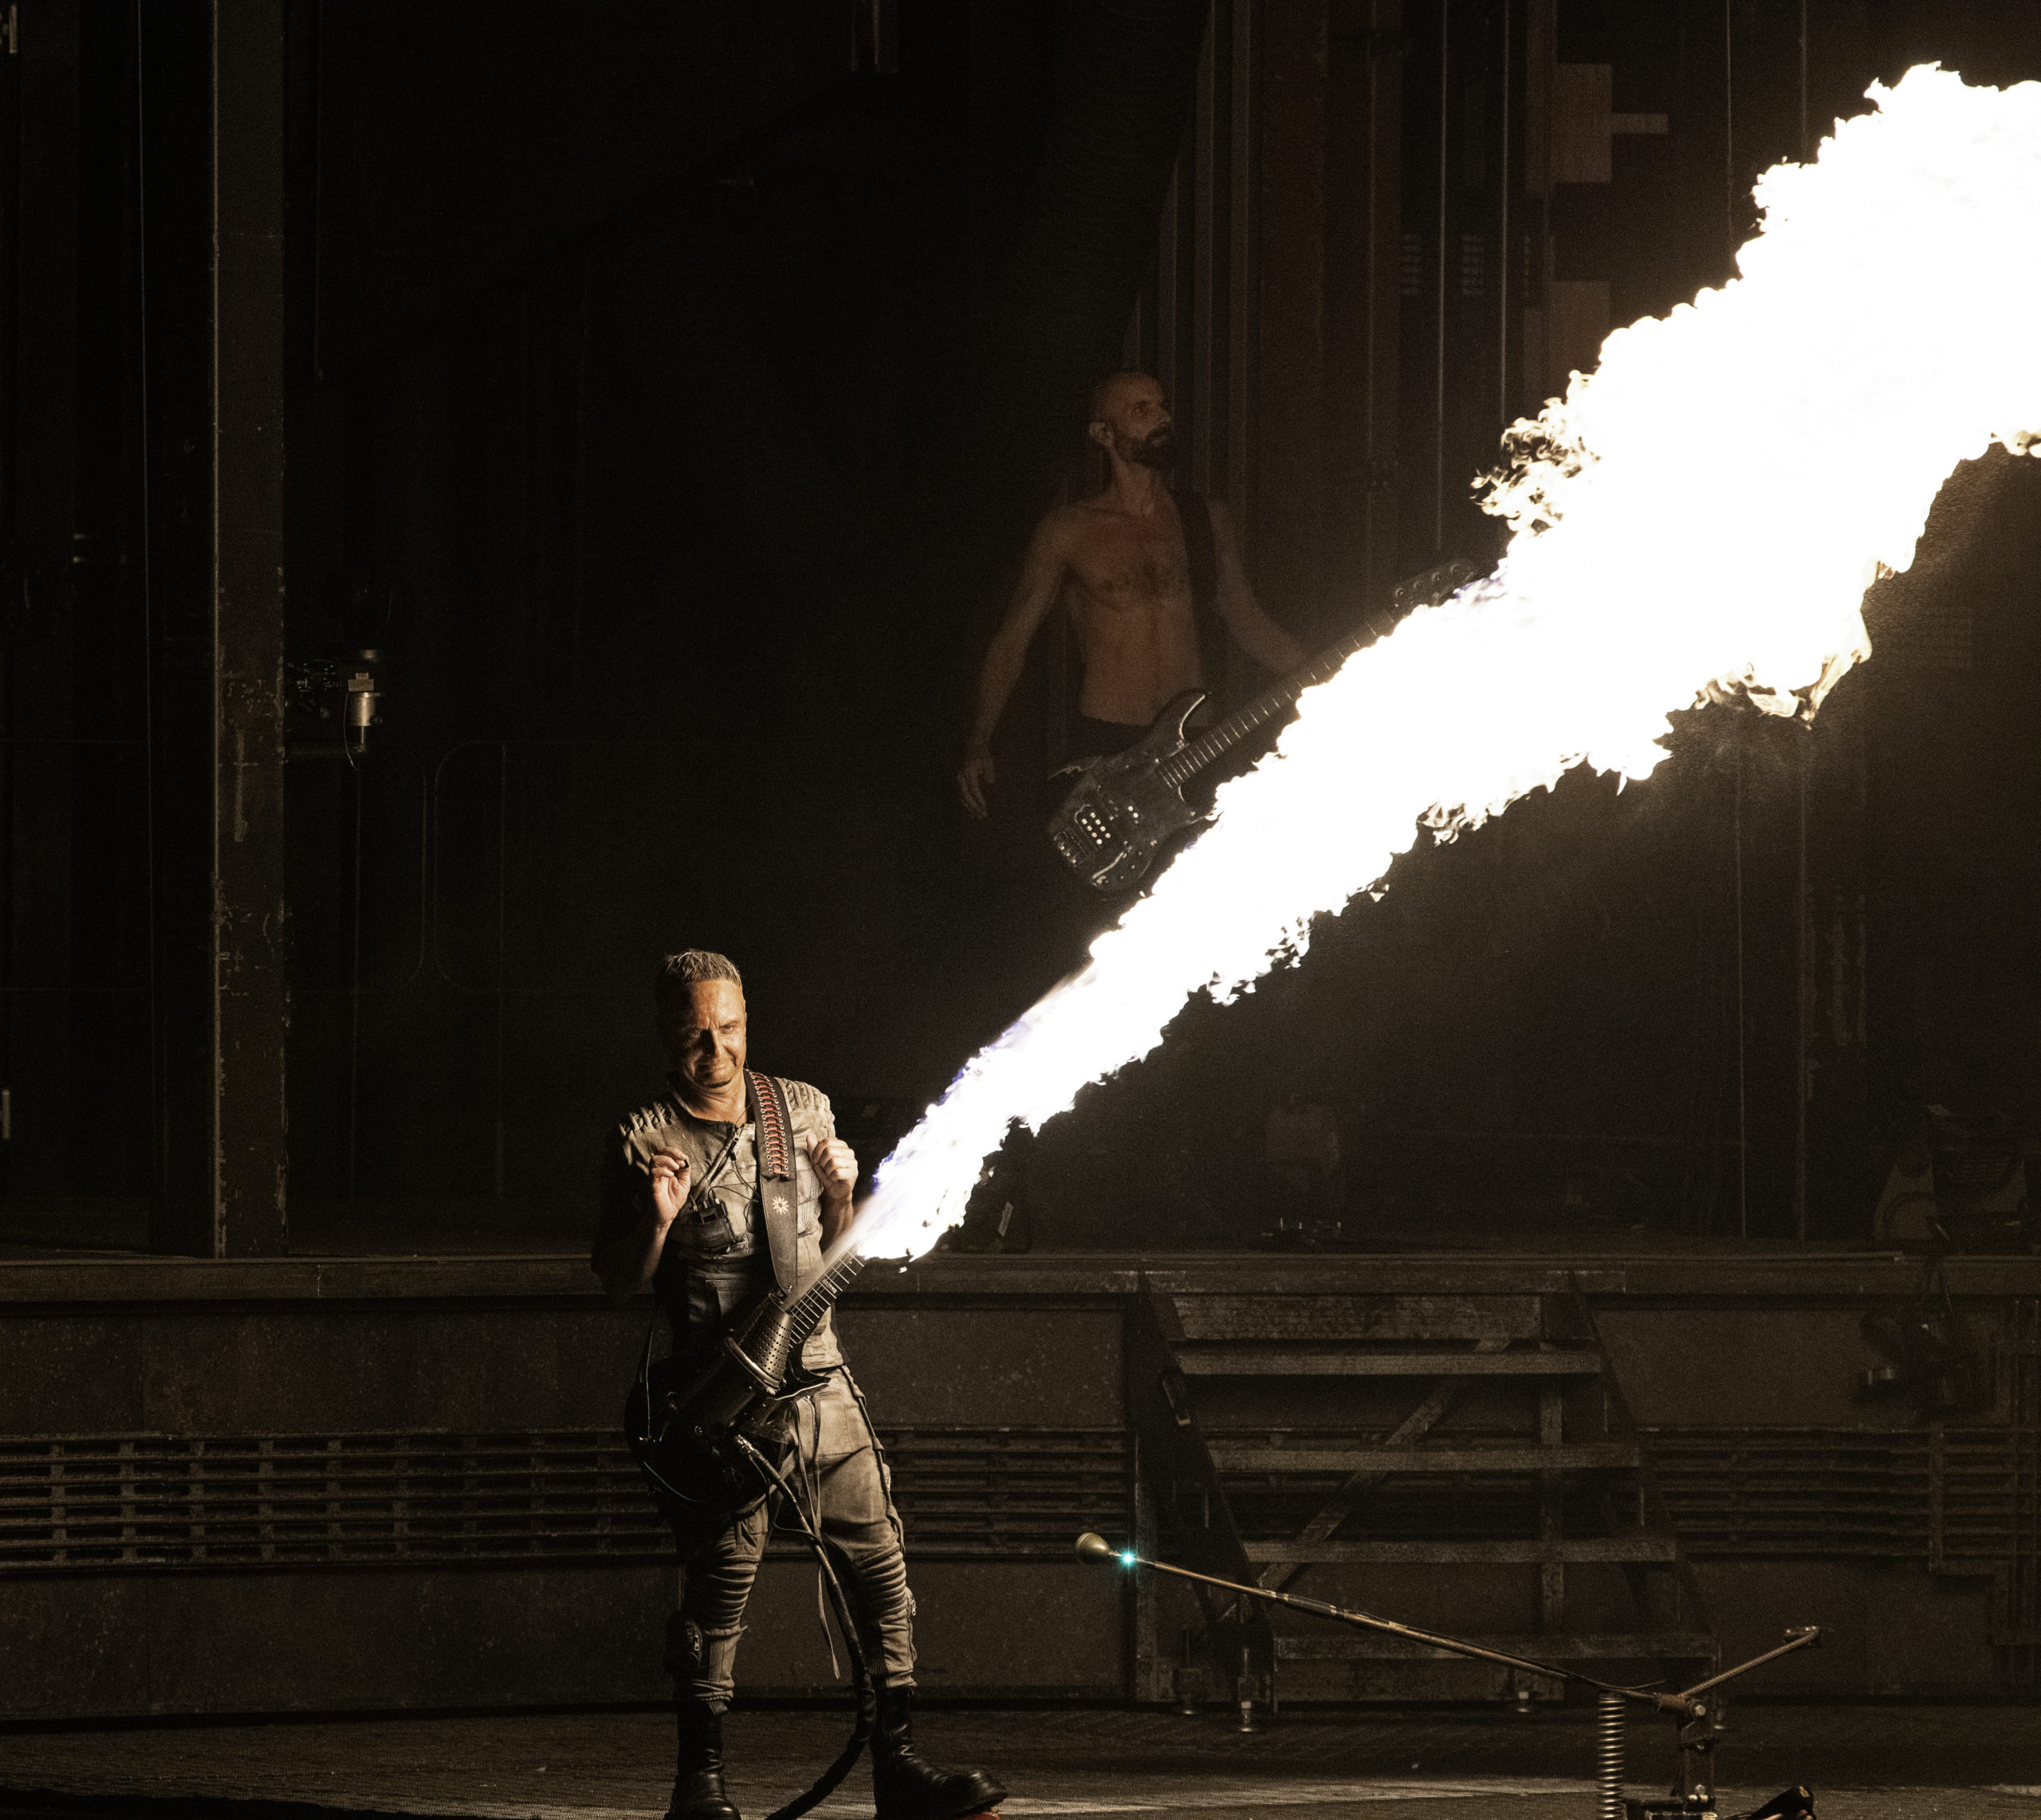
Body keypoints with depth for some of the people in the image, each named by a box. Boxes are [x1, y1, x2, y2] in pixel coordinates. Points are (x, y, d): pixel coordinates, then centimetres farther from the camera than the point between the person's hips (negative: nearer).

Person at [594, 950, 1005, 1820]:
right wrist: (657, 1223, -17)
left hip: (822, 1379, 4)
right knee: (719, 1589, -6)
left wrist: (840, 1194, 0)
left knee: (881, 1569, -1)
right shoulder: (643, 1142, -1)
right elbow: (617, 1283, 1)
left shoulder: (803, 1110, 12)